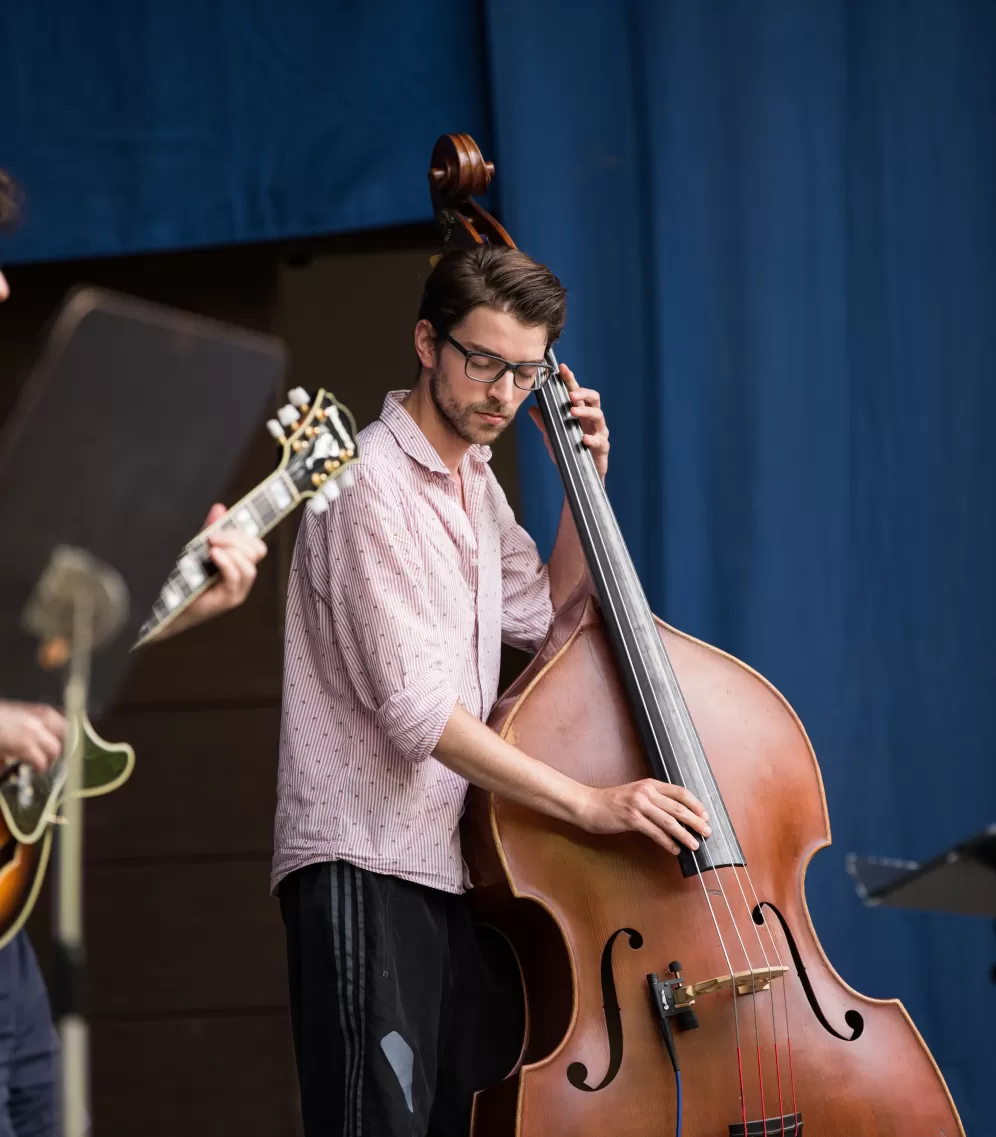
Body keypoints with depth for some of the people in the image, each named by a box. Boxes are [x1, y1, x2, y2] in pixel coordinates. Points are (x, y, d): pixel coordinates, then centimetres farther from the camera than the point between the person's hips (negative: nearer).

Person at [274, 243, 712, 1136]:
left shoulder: (472, 477, 15)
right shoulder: (375, 482, -13)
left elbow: (545, 618, 22)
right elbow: (415, 708, -20)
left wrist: (586, 483, 10)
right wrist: (589, 803, -22)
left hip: (448, 858, 9)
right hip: (365, 860, -9)